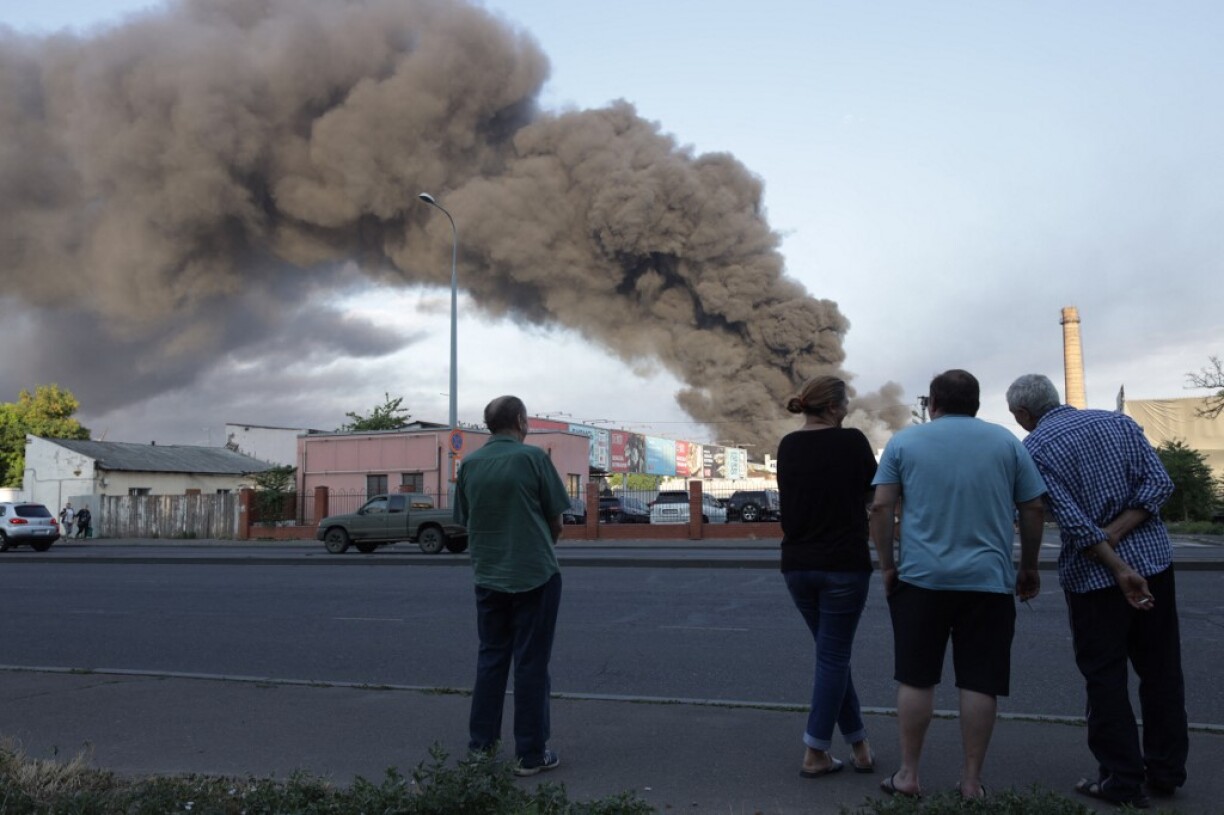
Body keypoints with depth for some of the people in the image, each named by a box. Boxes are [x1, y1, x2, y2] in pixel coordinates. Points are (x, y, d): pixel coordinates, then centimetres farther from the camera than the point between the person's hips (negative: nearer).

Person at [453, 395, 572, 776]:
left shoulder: (469, 464, 2)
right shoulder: (532, 457, -11)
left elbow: (466, 521, 9)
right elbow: (556, 521, -6)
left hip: (488, 576, 4)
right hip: (535, 574, -4)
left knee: (490, 659, 16)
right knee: (531, 663, 3)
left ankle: (480, 745, 20)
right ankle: (530, 754, 10)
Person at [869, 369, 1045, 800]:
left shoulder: (903, 441, 4)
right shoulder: (1007, 442, 7)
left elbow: (881, 508, -2)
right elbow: (1033, 510, 6)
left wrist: (887, 566, 5)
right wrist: (1029, 568, 16)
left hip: (920, 579, 0)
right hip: (989, 581, 1)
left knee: (915, 680, 8)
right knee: (980, 683, 6)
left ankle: (908, 775, 15)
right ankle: (971, 781, 13)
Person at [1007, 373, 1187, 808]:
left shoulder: (1033, 449, -8)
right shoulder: (1118, 421, 6)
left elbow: (1074, 521, -17)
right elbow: (1159, 482, -4)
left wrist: (1118, 568, -14)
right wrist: (1114, 536, -10)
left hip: (1093, 576, -5)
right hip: (1154, 560, 5)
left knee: (1106, 678, 7)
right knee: (1162, 671, 15)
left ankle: (1123, 781, 12)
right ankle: (1166, 772, 25)